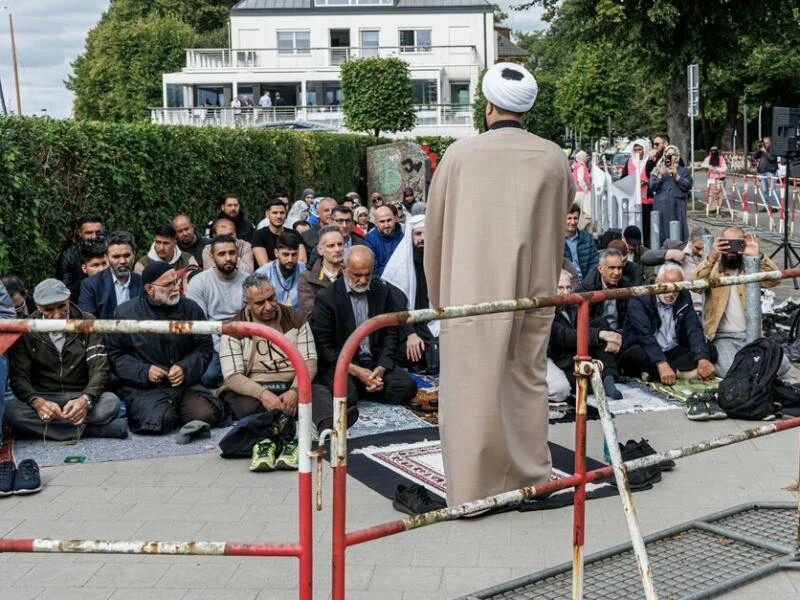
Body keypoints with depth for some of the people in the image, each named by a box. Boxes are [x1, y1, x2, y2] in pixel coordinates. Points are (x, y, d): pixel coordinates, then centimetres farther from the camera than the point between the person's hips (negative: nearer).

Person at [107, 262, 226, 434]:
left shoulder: (191, 309, 5)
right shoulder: (125, 313, 0)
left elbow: (204, 347, 9)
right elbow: (115, 354, 2)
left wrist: (186, 369, -10)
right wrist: (144, 372, -13)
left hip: (185, 383, 3)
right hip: (143, 388, -2)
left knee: (207, 415, -23)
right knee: (160, 421, -30)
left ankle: (174, 410, 9)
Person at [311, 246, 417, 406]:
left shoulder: (382, 292, 6)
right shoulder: (327, 298, -7)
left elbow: (391, 333, 9)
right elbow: (323, 345, -9)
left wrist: (381, 367, -8)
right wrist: (356, 371, -17)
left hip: (375, 362, 5)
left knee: (407, 387, -20)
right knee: (346, 397, -34)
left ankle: (361, 390, -1)